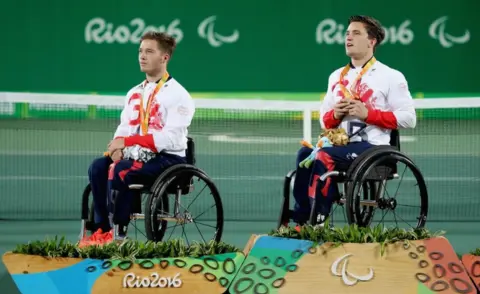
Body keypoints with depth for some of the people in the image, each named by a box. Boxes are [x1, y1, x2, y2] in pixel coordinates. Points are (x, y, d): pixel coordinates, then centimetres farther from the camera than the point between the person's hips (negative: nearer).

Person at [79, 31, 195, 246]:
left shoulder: (177, 95, -8)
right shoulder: (134, 93, 17)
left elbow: (170, 138, -19)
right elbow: (124, 128, 14)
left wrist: (127, 141, -23)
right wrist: (117, 146, -11)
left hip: (168, 158, -7)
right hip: (138, 155, 7)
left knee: (120, 171, -30)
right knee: (98, 167, -17)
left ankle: (117, 234, -23)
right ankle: (102, 230, -18)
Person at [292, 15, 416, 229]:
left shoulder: (391, 77, 4)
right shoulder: (336, 76, 22)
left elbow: (408, 118, -5)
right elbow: (324, 121, 24)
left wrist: (367, 114, -12)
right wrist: (335, 115, -1)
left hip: (371, 146, -5)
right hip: (340, 143, 5)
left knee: (324, 157, -31)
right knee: (305, 153, -25)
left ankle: (317, 222, -29)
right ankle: (301, 221, -27)